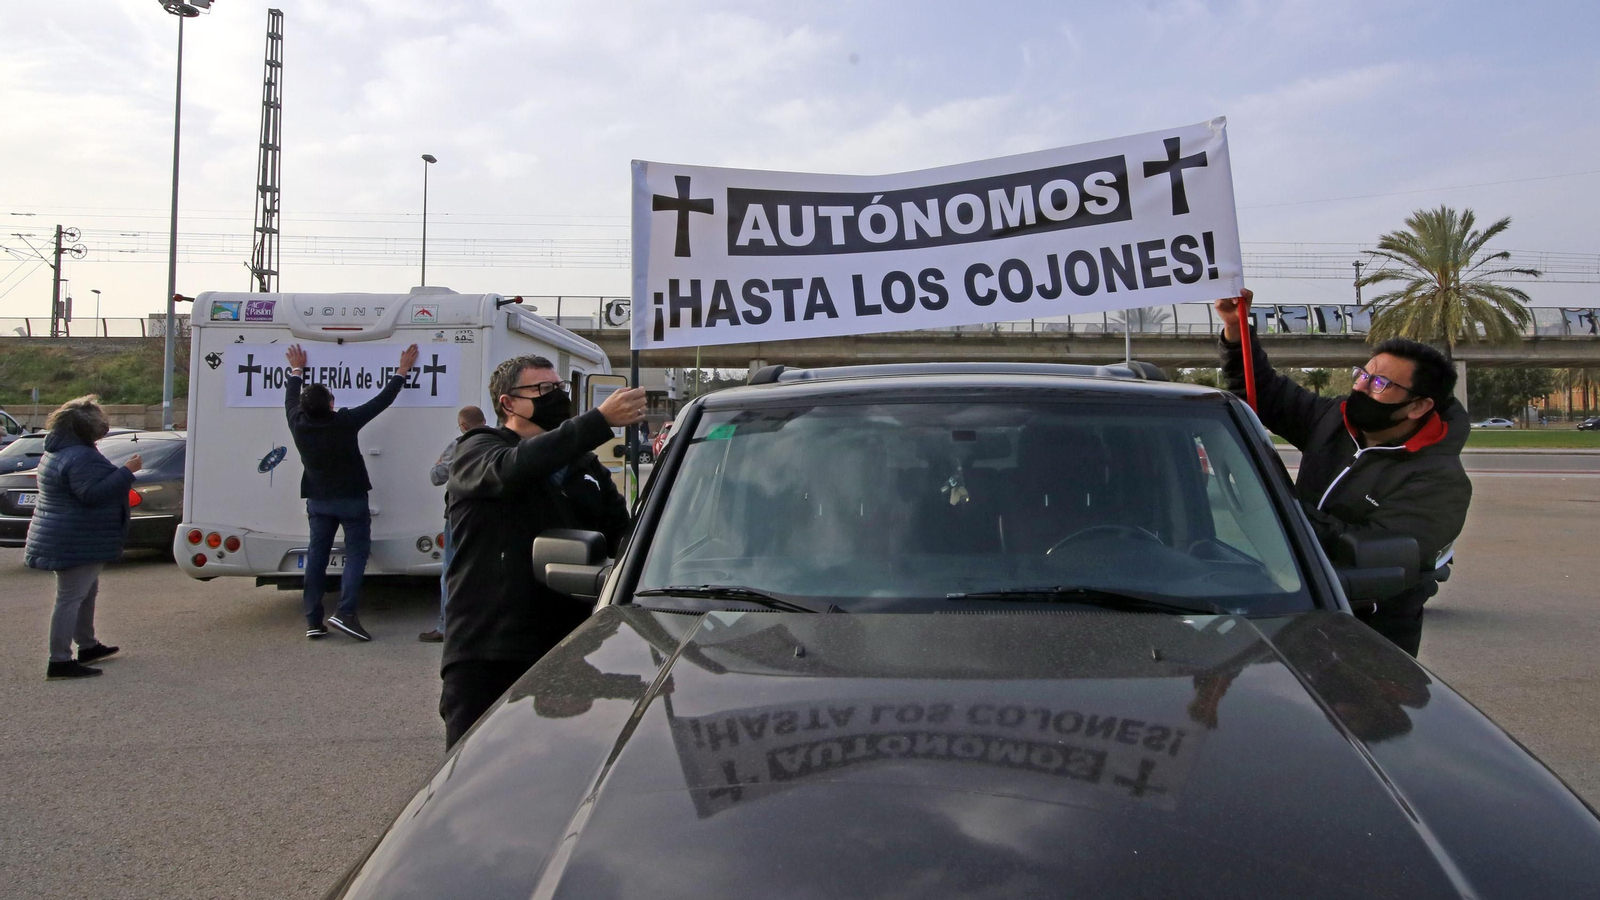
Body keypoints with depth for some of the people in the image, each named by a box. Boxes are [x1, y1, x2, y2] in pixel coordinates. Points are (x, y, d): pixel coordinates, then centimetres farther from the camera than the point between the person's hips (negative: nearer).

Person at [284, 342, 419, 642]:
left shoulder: (298, 425, -7)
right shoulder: (345, 422, -18)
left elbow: (290, 400, 15)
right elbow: (382, 401, -9)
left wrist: (297, 370, 31)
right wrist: (402, 371, 3)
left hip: (318, 501, 4)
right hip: (350, 499, -4)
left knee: (316, 555, 8)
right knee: (356, 552, 2)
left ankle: (313, 620, 6)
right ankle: (345, 611, -13)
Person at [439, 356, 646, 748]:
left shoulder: (586, 468, 18)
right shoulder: (477, 450, 3)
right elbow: (512, 469, -22)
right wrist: (600, 419, -26)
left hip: (566, 656, 4)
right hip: (485, 656, -4)